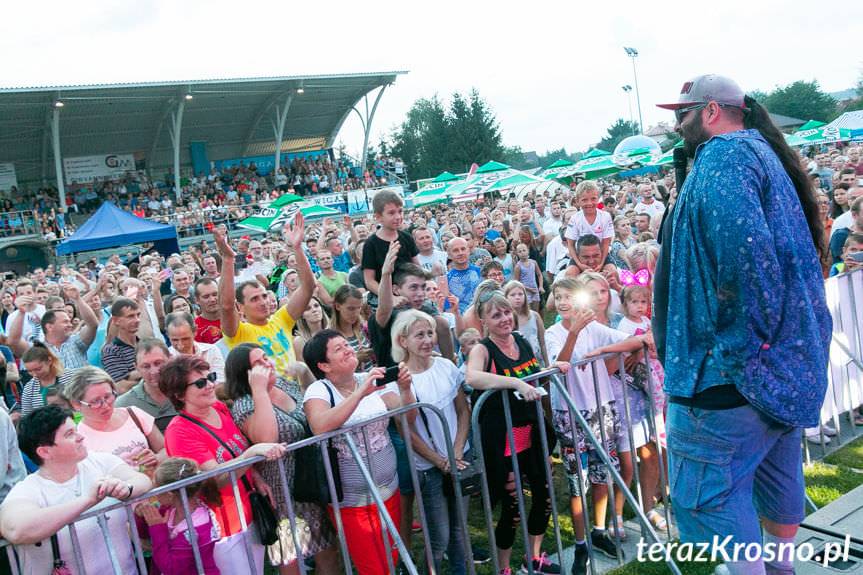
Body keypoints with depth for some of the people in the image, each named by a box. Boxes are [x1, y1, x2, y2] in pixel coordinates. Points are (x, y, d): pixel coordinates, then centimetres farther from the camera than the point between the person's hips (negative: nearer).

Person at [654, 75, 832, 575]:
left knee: (708, 489, -4)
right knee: (777, 470, 25)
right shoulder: (762, 153, 18)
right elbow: (797, 250, 26)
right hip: (792, 359, 11)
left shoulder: (724, 157, -14)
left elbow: (743, 248, -32)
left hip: (737, 369, -11)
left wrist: (740, 348, -25)